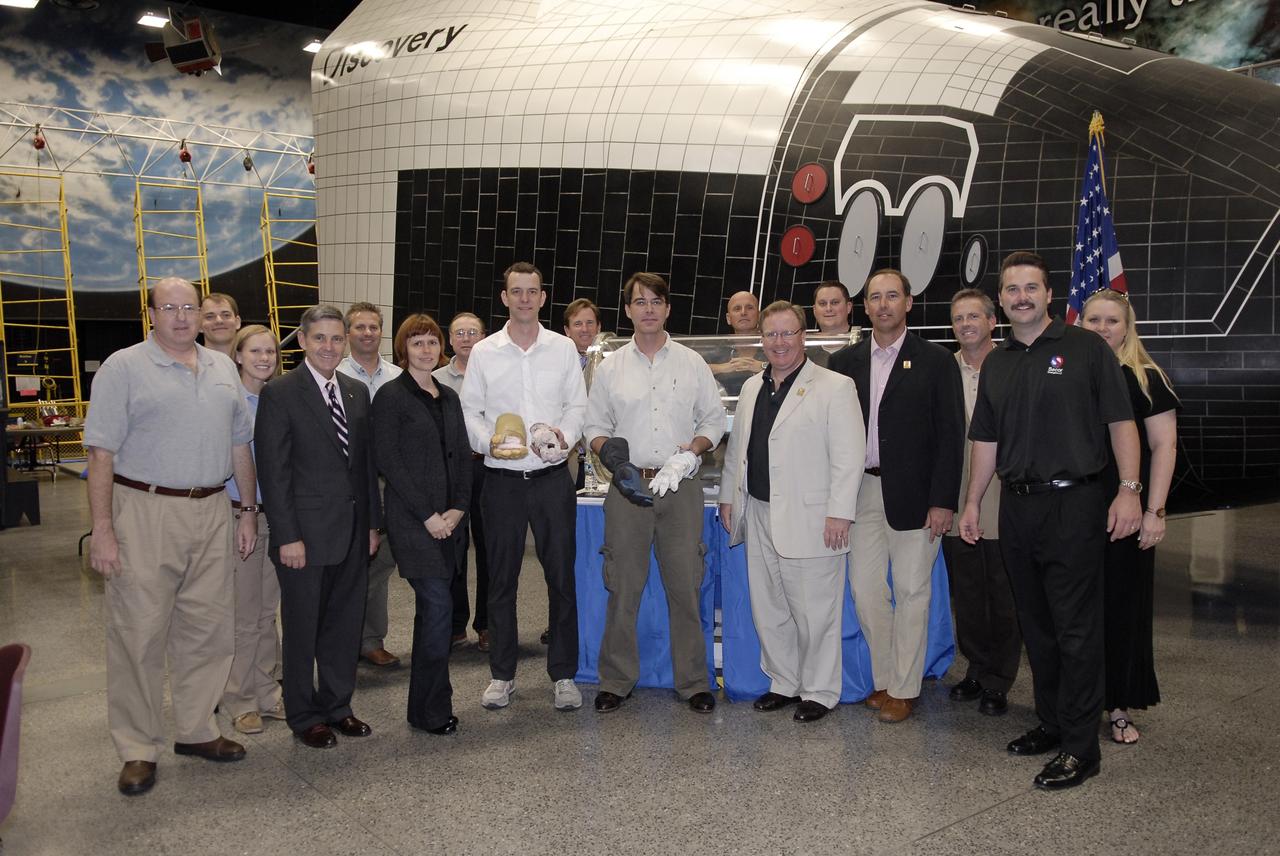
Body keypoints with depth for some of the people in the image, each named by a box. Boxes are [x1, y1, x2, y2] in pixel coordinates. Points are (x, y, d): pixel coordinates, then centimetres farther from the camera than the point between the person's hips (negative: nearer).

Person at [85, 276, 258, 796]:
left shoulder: (222, 370, 12)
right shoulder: (124, 367, -3)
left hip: (213, 512, 5)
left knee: (209, 629, 10)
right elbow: (101, 451, -7)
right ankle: (138, 751, 13)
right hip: (145, 513, -5)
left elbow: (240, 444, 16)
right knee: (139, 634, 1)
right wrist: (102, 529, -13)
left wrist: (249, 511, 11)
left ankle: (197, 730, 26)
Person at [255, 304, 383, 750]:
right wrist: (287, 536, -15)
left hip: (353, 532, 6)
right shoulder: (279, 394, -8)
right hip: (306, 533, -5)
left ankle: (337, 706, 29)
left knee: (346, 624, 13)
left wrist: (373, 523, 10)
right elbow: (273, 472, -12)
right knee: (303, 627, 8)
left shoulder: (357, 392, 10)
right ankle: (304, 715, 23)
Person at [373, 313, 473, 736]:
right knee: (438, 606, -12)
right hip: (412, 520, -6)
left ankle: (425, 706, 21)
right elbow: (387, 461, -11)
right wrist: (427, 515, -14)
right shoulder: (391, 396, -5)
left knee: (431, 607, 11)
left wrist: (458, 508, -1)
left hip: (449, 518, 6)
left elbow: (463, 456, 14)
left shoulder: (448, 397, 15)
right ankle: (432, 709, 1)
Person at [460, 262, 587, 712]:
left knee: (561, 577, 4)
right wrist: (489, 441, -14)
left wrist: (565, 435, -13)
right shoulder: (483, 352, 4)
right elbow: (469, 411, 5)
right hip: (502, 480, 0)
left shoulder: (563, 348, 5)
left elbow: (577, 404, 7)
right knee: (501, 579, 8)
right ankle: (502, 674, 22)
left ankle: (563, 674, 17)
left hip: (552, 477, 0)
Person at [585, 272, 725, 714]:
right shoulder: (610, 367, 8)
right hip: (628, 487, 0)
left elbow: (714, 419, 9)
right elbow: (595, 426, 9)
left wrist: (692, 450, -9)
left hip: (681, 487, 0)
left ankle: (693, 681, 16)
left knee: (686, 586, 3)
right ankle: (616, 680, 16)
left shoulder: (692, 363, 8)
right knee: (623, 586, 4)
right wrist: (616, 460, -10)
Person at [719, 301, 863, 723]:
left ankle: (820, 691, 16)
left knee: (814, 612, 1)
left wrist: (839, 513, -15)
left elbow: (849, 455, -11)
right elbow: (736, 447, 22)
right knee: (767, 609, 13)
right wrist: (728, 496, 17)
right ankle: (784, 683, 28)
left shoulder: (834, 387, -6)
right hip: (759, 515, 7)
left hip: (808, 520, -6)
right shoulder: (752, 388, 14)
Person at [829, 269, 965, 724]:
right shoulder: (845, 362, 9)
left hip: (913, 494, -3)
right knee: (865, 588, 6)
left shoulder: (936, 361, -1)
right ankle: (884, 679, 22)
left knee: (911, 591, 3)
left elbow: (951, 434, -4)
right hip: (862, 491, 4)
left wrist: (943, 500, -10)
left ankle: (903, 689, 15)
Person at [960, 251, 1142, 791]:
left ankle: (1080, 746, 4)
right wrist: (972, 503, 12)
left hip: (1073, 503, -5)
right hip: (1017, 506, 6)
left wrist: (1129, 489, -13)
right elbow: (985, 439, 15)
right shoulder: (995, 364, 13)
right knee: (1036, 625, 13)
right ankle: (1051, 722, 26)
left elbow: (1120, 422, -5)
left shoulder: (1085, 348, -1)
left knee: (1076, 628, -4)